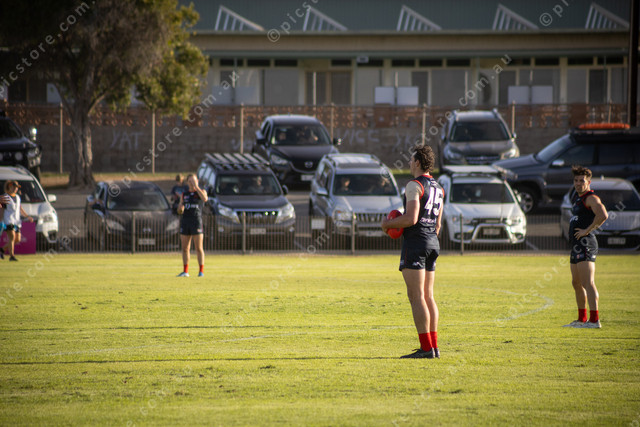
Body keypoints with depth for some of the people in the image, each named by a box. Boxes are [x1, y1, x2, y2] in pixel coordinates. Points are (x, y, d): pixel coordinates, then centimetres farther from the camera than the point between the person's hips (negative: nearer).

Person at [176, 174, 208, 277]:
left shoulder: (201, 191, 3)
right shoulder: (184, 194, 14)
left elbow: (205, 199, -23)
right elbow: (180, 212, 16)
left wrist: (196, 186, -17)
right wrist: (180, 208, -9)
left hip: (197, 222, -4)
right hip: (185, 222, 4)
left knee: (199, 248, -6)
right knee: (185, 248, 5)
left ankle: (201, 271, -1)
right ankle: (185, 271, 11)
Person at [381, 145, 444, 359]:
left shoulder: (414, 185, -12)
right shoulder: (438, 188, 16)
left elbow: (411, 218, -19)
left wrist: (389, 223, -6)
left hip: (415, 243, -9)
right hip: (432, 243, 9)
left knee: (416, 296, -9)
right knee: (428, 296, 10)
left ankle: (426, 348, -14)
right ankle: (433, 346, 7)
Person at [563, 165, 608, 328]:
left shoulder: (591, 198, -11)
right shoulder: (579, 198, 20)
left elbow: (603, 215, -27)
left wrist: (587, 230, -21)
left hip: (585, 243, -11)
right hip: (577, 246, 11)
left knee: (588, 283, -15)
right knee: (576, 283, 17)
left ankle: (594, 320, -19)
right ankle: (582, 319, 26)